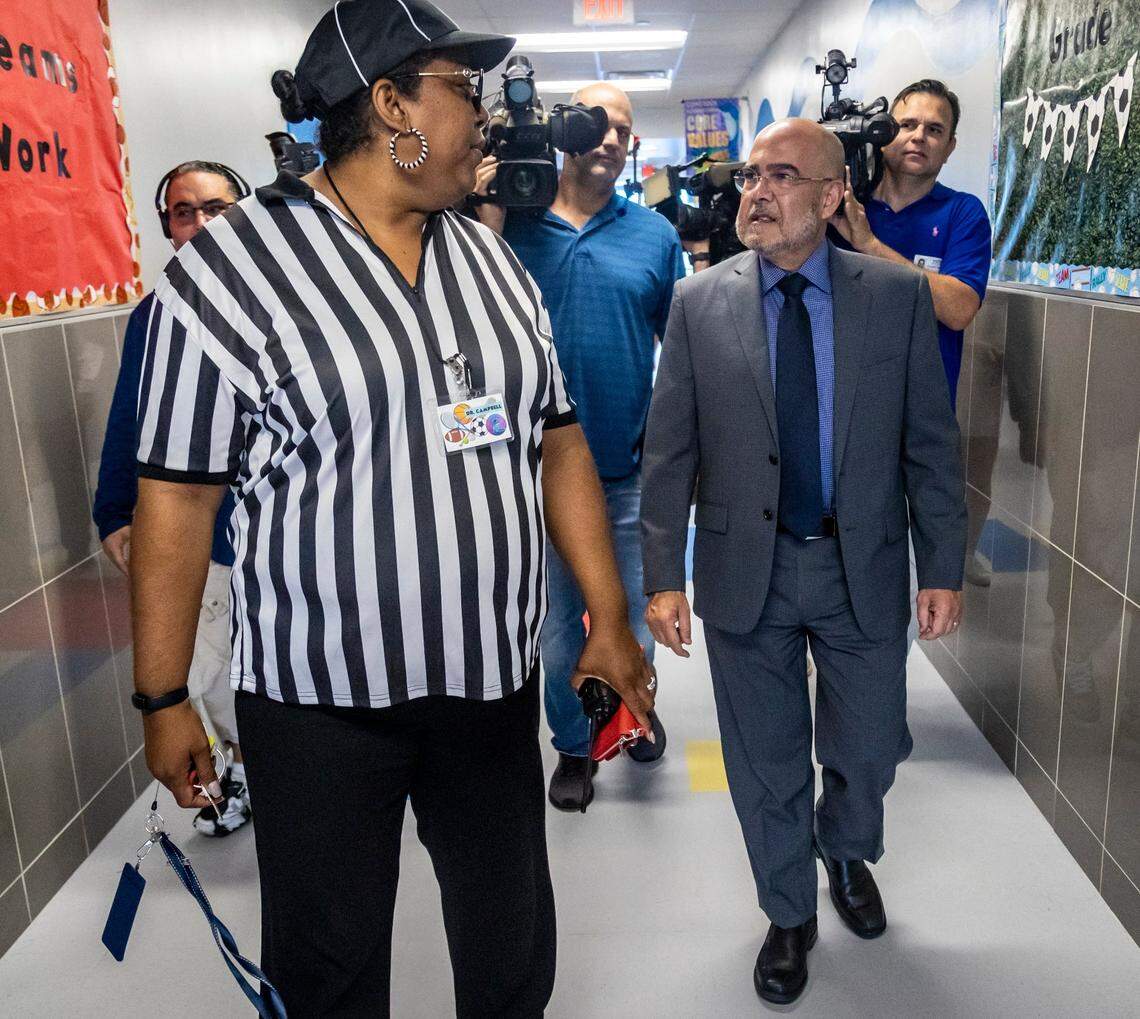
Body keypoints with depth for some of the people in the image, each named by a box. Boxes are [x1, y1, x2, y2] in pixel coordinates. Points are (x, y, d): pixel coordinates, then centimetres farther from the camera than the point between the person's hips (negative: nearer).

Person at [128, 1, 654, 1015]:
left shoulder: (492, 259, 6)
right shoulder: (230, 268, -10)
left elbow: (558, 442, 8)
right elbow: (177, 496, -8)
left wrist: (611, 618, 6)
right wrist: (163, 699, -5)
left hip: (495, 676, 5)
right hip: (320, 699, -4)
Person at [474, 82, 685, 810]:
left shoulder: (655, 234, 3)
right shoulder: (513, 222, -1)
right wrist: (489, 213, -17)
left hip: (632, 469, 1)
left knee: (632, 613, 15)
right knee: (557, 617, 13)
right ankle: (574, 745, 33)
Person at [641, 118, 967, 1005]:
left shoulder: (899, 294, -3)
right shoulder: (699, 302, -3)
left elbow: (932, 442, 0)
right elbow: (669, 450, -3)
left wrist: (943, 567, -2)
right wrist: (665, 575, -6)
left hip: (863, 568, 1)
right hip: (745, 573, 0)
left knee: (869, 749, 16)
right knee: (766, 765, 13)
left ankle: (847, 853, 50)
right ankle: (790, 915, 38)